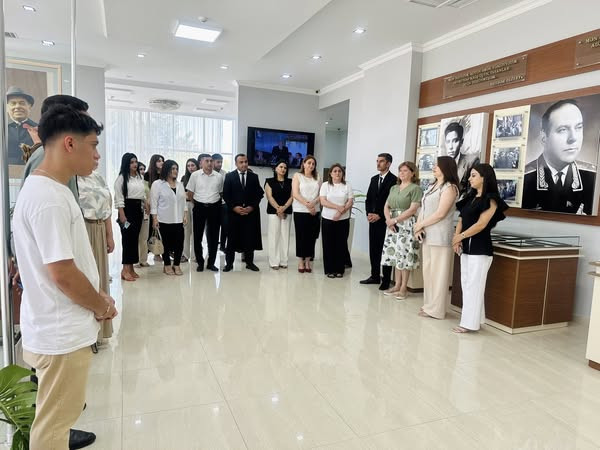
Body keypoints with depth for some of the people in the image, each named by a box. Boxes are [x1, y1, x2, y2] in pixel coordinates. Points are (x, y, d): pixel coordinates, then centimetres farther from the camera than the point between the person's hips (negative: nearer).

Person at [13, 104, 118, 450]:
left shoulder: (48, 189, 8)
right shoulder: (49, 198, -25)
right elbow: (63, 274, -25)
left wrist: (97, 298, 10)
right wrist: (102, 306, -9)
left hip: (61, 328, 9)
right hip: (61, 334, -9)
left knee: (57, 415, 27)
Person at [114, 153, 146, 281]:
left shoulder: (140, 178, 14)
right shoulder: (121, 178, -5)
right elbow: (119, 198, -10)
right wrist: (122, 216, -16)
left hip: (138, 209, 7)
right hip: (127, 209, -6)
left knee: (135, 238, 7)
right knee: (127, 238, -9)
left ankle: (131, 268, 13)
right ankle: (125, 270, -6)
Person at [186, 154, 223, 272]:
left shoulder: (219, 176, 1)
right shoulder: (195, 175, -3)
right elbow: (190, 193, 3)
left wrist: (216, 203, 9)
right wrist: (196, 204, 5)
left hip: (214, 207, 1)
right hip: (199, 207, -1)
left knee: (213, 236, 6)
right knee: (198, 236, 4)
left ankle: (211, 262, 19)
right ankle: (200, 262, 18)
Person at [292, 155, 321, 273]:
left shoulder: (317, 177, 12)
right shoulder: (297, 175, 4)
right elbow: (295, 194, -6)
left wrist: (313, 203, -13)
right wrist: (307, 204, -15)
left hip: (315, 211, 3)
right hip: (300, 210, -3)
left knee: (311, 236, 4)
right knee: (301, 236, 0)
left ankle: (308, 261, 13)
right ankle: (301, 261, 10)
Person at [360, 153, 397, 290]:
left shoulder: (394, 180, -8)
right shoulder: (374, 179, 15)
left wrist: (379, 215, -14)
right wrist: (369, 213, -1)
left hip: (385, 221, -7)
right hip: (373, 220, 7)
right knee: (373, 249, 10)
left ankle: (386, 280, 7)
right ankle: (375, 276, 19)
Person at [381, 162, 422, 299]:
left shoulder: (415, 188, -5)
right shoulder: (394, 188, 16)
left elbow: (412, 209, -14)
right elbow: (386, 206, 12)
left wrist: (395, 220, -15)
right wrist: (388, 220, -6)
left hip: (406, 225, -6)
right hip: (393, 225, 7)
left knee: (405, 256, -4)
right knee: (396, 255, 9)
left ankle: (403, 288, 5)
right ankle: (397, 285, 18)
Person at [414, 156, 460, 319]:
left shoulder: (449, 187, -8)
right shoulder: (432, 186, 18)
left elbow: (440, 214, -15)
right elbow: (423, 209, 14)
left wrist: (420, 225, -8)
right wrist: (418, 228, -1)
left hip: (439, 236, -8)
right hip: (427, 235, 8)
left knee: (438, 272, -3)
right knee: (428, 271, 11)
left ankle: (436, 309, 4)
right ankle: (429, 305, 21)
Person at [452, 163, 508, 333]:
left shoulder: (491, 199, -9)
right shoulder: (470, 197, 14)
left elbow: (481, 224, -16)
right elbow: (461, 219, 10)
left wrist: (460, 236, -11)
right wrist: (457, 238, -4)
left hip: (480, 248, -8)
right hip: (466, 247, 8)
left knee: (474, 285, -4)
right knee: (466, 283, 11)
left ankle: (470, 322, 3)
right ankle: (471, 318, 21)